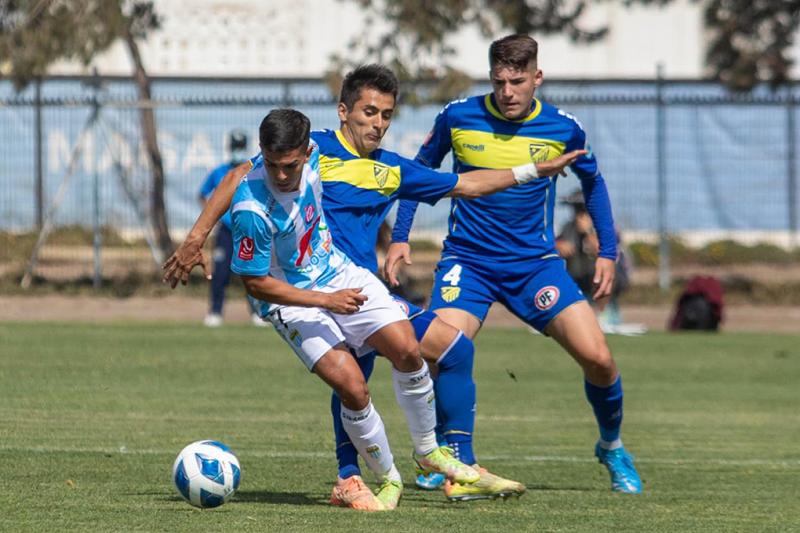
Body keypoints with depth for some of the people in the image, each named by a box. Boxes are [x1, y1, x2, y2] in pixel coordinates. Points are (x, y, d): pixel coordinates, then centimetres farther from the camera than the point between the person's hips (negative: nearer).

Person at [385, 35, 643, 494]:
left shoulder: (564, 129, -5)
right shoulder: (458, 117, -6)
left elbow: (593, 182, 14)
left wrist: (608, 253, 10)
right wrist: (400, 238, 4)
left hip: (536, 262, 1)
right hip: (468, 261, 0)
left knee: (597, 357, -12)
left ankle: (612, 447, 18)